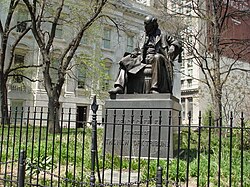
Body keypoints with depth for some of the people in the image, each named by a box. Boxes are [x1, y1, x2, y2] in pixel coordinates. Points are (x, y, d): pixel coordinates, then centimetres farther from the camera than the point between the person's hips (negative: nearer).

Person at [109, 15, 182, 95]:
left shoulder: (162, 35, 15)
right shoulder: (143, 37, 28)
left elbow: (176, 45, 11)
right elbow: (137, 49, 30)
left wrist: (168, 54, -6)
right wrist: (134, 53, 5)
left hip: (155, 57, -5)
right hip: (142, 59, 5)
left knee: (157, 58, -41)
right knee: (124, 61, -12)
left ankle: (154, 88, -48)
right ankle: (119, 86, -28)